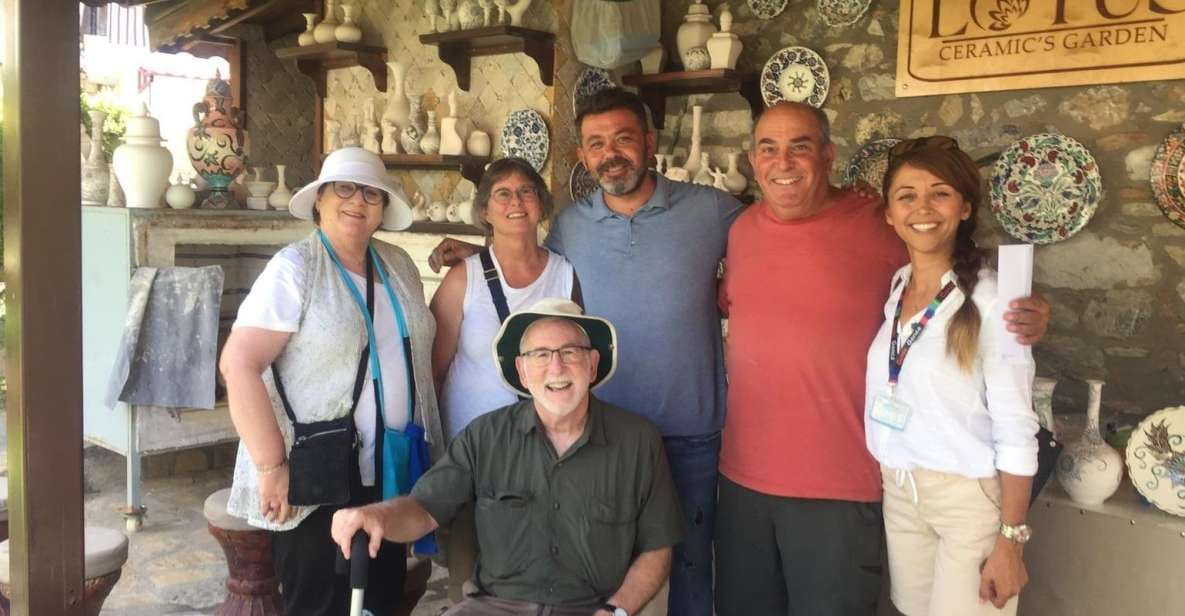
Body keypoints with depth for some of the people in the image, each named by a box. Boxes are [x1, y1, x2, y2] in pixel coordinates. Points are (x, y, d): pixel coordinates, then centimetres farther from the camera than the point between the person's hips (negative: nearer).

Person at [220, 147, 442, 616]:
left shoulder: (399, 266, 8)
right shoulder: (294, 268, -11)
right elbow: (238, 364, -17)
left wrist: (427, 452, 11)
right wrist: (272, 467, -19)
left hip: (392, 475, 6)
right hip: (317, 481, -6)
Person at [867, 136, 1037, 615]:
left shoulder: (990, 300, -14)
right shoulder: (890, 291, 2)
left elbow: (1016, 431, -13)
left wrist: (1010, 539, -13)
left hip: (969, 497, -5)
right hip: (897, 493, 5)